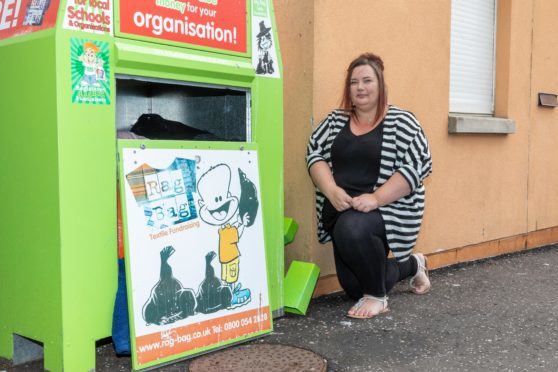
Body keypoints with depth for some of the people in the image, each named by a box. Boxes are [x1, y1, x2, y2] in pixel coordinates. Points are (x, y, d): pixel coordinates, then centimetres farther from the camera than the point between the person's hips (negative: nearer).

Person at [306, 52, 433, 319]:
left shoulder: (401, 122, -4)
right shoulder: (335, 120, 8)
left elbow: (418, 164, -14)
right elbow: (314, 153, 2)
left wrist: (375, 198, -24)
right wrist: (332, 191, -16)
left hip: (389, 209, -5)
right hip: (342, 212, 6)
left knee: (352, 228, -37)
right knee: (354, 288, 8)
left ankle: (377, 296, -10)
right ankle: (411, 265, 37)